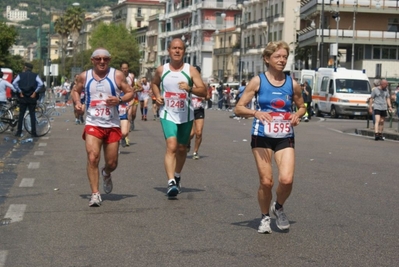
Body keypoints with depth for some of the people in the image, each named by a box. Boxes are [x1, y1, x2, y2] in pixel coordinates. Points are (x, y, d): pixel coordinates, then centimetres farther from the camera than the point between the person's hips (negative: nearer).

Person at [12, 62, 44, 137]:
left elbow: (14, 83, -12)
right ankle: (33, 132, 0)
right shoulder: (35, 75, 3)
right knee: (32, 114, 3)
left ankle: (19, 132, 5)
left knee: (21, 114, 7)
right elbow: (41, 84, -12)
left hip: (23, 97, 0)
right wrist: (35, 92, -7)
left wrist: (20, 92, -7)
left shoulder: (21, 75, 3)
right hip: (32, 97, 0)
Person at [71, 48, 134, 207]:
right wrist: (77, 103, -2)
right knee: (92, 158, -17)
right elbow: (76, 91, 18)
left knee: (112, 163, 8)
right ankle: (95, 194, -10)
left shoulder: (117, 75, -1)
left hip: (112, 125, 0)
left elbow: (130, 92, 2)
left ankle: (106, 174, 45)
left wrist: (119, 100, -17)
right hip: (92, 124, 0)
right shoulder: (84, 77, 3)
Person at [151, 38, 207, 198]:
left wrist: (189, 88, -27)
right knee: (171, 147, -18)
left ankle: (177, 176, 38)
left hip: (186, 116, 1)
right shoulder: (161, 70, 0)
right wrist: (157, 96, 1)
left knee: (182, 149, 14)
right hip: (167, 114, -1)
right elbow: (155, 83, 21)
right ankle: (171, 183, -24)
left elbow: (204, 92, -9)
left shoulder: (191, 70, -4)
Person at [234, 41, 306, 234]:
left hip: (285, 138, 2)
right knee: (266, 182, -2)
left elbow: (302, 106, 18)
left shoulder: (292, 84, 3)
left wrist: (297, 115, -4)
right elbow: (239, 108, -4)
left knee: (286, 180, -15)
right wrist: (256, 113, -23)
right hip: (262, 138, -1)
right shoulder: (258, 81, -3)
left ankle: (279, 208, 16)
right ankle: (265, 217, 23)